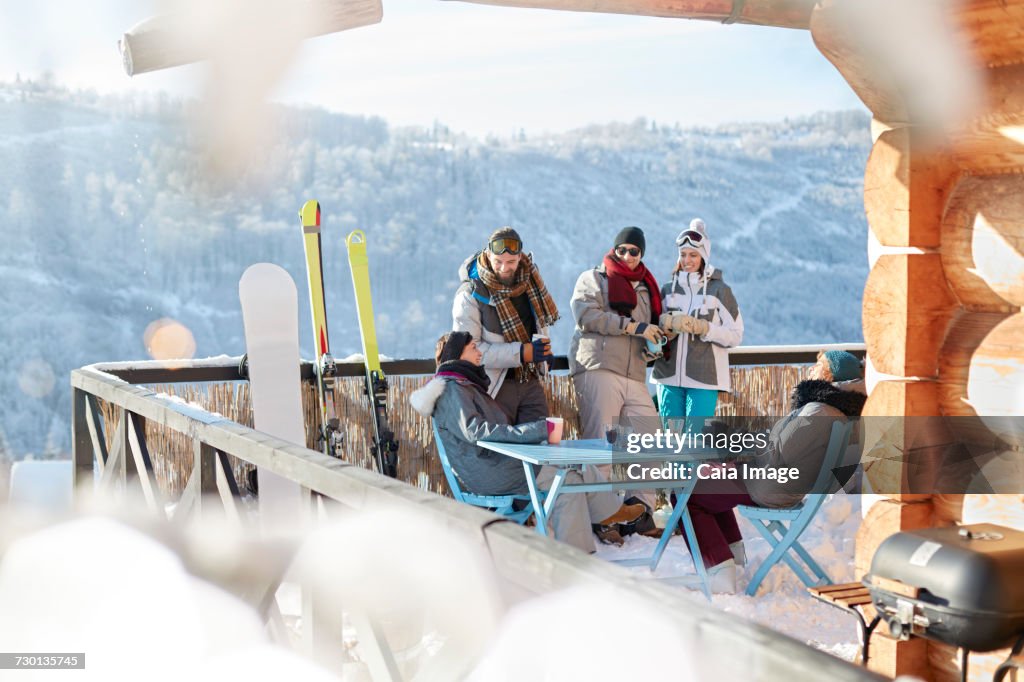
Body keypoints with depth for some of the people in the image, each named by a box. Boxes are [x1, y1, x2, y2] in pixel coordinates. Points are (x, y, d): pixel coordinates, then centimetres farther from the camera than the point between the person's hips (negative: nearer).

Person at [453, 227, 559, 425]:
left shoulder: (529, 276, 4)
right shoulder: (471, 294, -14)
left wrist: (543, 348, 8)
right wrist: (521, 353, -22)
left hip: (531, 382, 5)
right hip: (495, 386, -5)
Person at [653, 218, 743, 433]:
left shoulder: (719, 290, 2)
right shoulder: (668, 289, 13)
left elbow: (735, 335, -3)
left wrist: (701, 327, -16)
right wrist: (669, 323, -13)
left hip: (704, 378, -4)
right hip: (669, 376, 4)